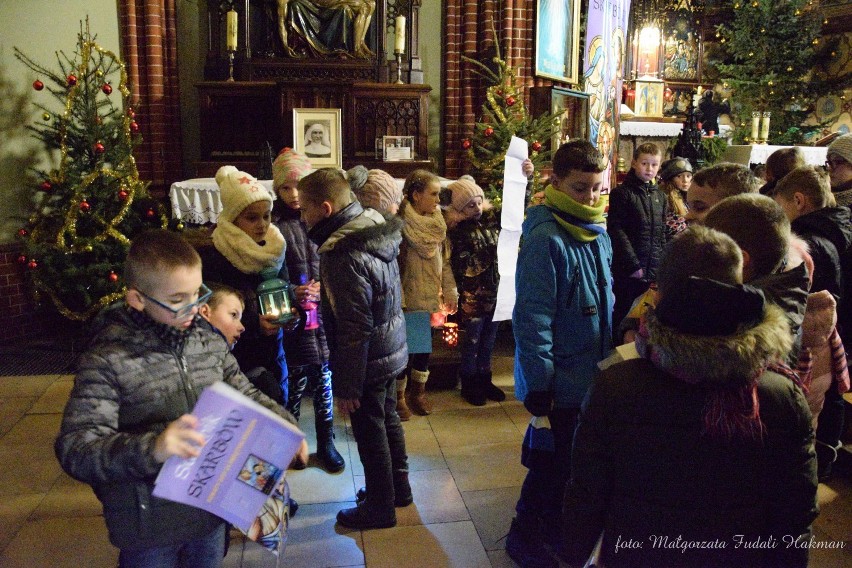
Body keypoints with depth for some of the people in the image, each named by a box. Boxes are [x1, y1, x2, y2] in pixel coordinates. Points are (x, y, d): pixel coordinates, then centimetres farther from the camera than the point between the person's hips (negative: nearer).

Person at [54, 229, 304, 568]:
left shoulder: (207, 339, -1)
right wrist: (151, 447, -37)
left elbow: (245, 395, 11)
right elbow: (74, 449, -21)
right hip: (150, 528, -5)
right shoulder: (107, 359, -17)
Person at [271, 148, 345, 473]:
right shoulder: (274, 226, -4)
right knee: (296, 382, 6)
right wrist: (292, 294, -18)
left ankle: (326, 443, 27)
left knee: (324, 380, 10)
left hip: (324, 314, 2)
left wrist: (324, 287, -11)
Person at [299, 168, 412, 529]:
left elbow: (354, 330, -25)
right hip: (393, 348, 9)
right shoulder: (375, 226, 0)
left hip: (368, 360, -9)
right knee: (388, 418, 23)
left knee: (370, 432, 9)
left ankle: (380, 507, 28)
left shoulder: (344, 254, -27)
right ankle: (398, 486, 42)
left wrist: (346, 386, -17)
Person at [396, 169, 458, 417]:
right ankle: (398, 396, 23)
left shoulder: (437, 223, 5)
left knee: (425, 347, 15)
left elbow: (445, 260, 11)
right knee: (405, 348, 4)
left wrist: (450, 291, 10)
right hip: (408, 300, -6)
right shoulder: (401, 225, -17)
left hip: (429, 298, 6)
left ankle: (418, 392, 34)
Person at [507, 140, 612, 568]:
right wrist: (539, 386, -21)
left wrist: (609, 359, 17)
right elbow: (532, 319, -23)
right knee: (554, 464, 6)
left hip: (593, 379, 8)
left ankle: (555, 525, 42)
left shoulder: (599, 235, 5)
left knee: (574, 461, 21)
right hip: (561, 383, -8)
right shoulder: (546, 240, -22)